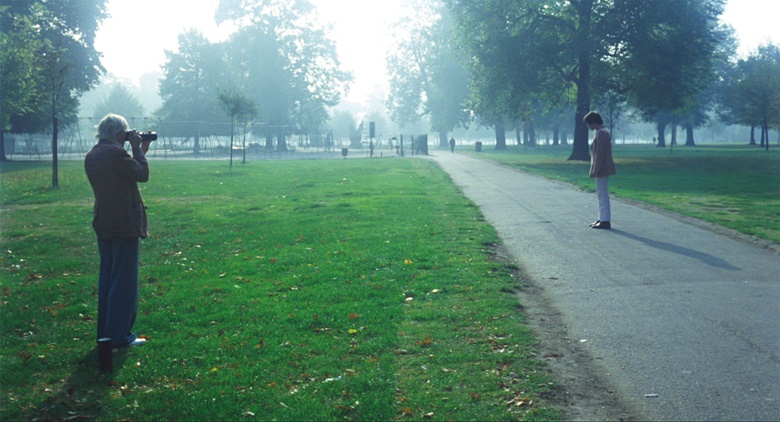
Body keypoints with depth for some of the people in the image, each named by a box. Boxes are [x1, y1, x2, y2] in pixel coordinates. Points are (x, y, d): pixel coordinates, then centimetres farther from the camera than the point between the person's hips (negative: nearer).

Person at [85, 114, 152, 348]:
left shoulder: (91, 156, 9)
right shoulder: (116, 153, -18)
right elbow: (142, 174, -11)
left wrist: (138, 151, 13)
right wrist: (138, 149, -3)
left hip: (104, 225, 8)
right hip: (125, 224, -8)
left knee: (107, 278, 15)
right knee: (124, 281, -2)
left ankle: (105, 332, 20)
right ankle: (120, 335, 0)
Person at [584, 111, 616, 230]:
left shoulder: (601, 133, -17)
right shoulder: (604, 132, 15)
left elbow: (600, 153, -22)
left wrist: (596, 170, -21)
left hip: (601, 170, -11)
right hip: (604, 169, 11)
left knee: (603, 194, -6)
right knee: (602, 194, 16)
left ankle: (605, 221, -4)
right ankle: (602, 219, 23)